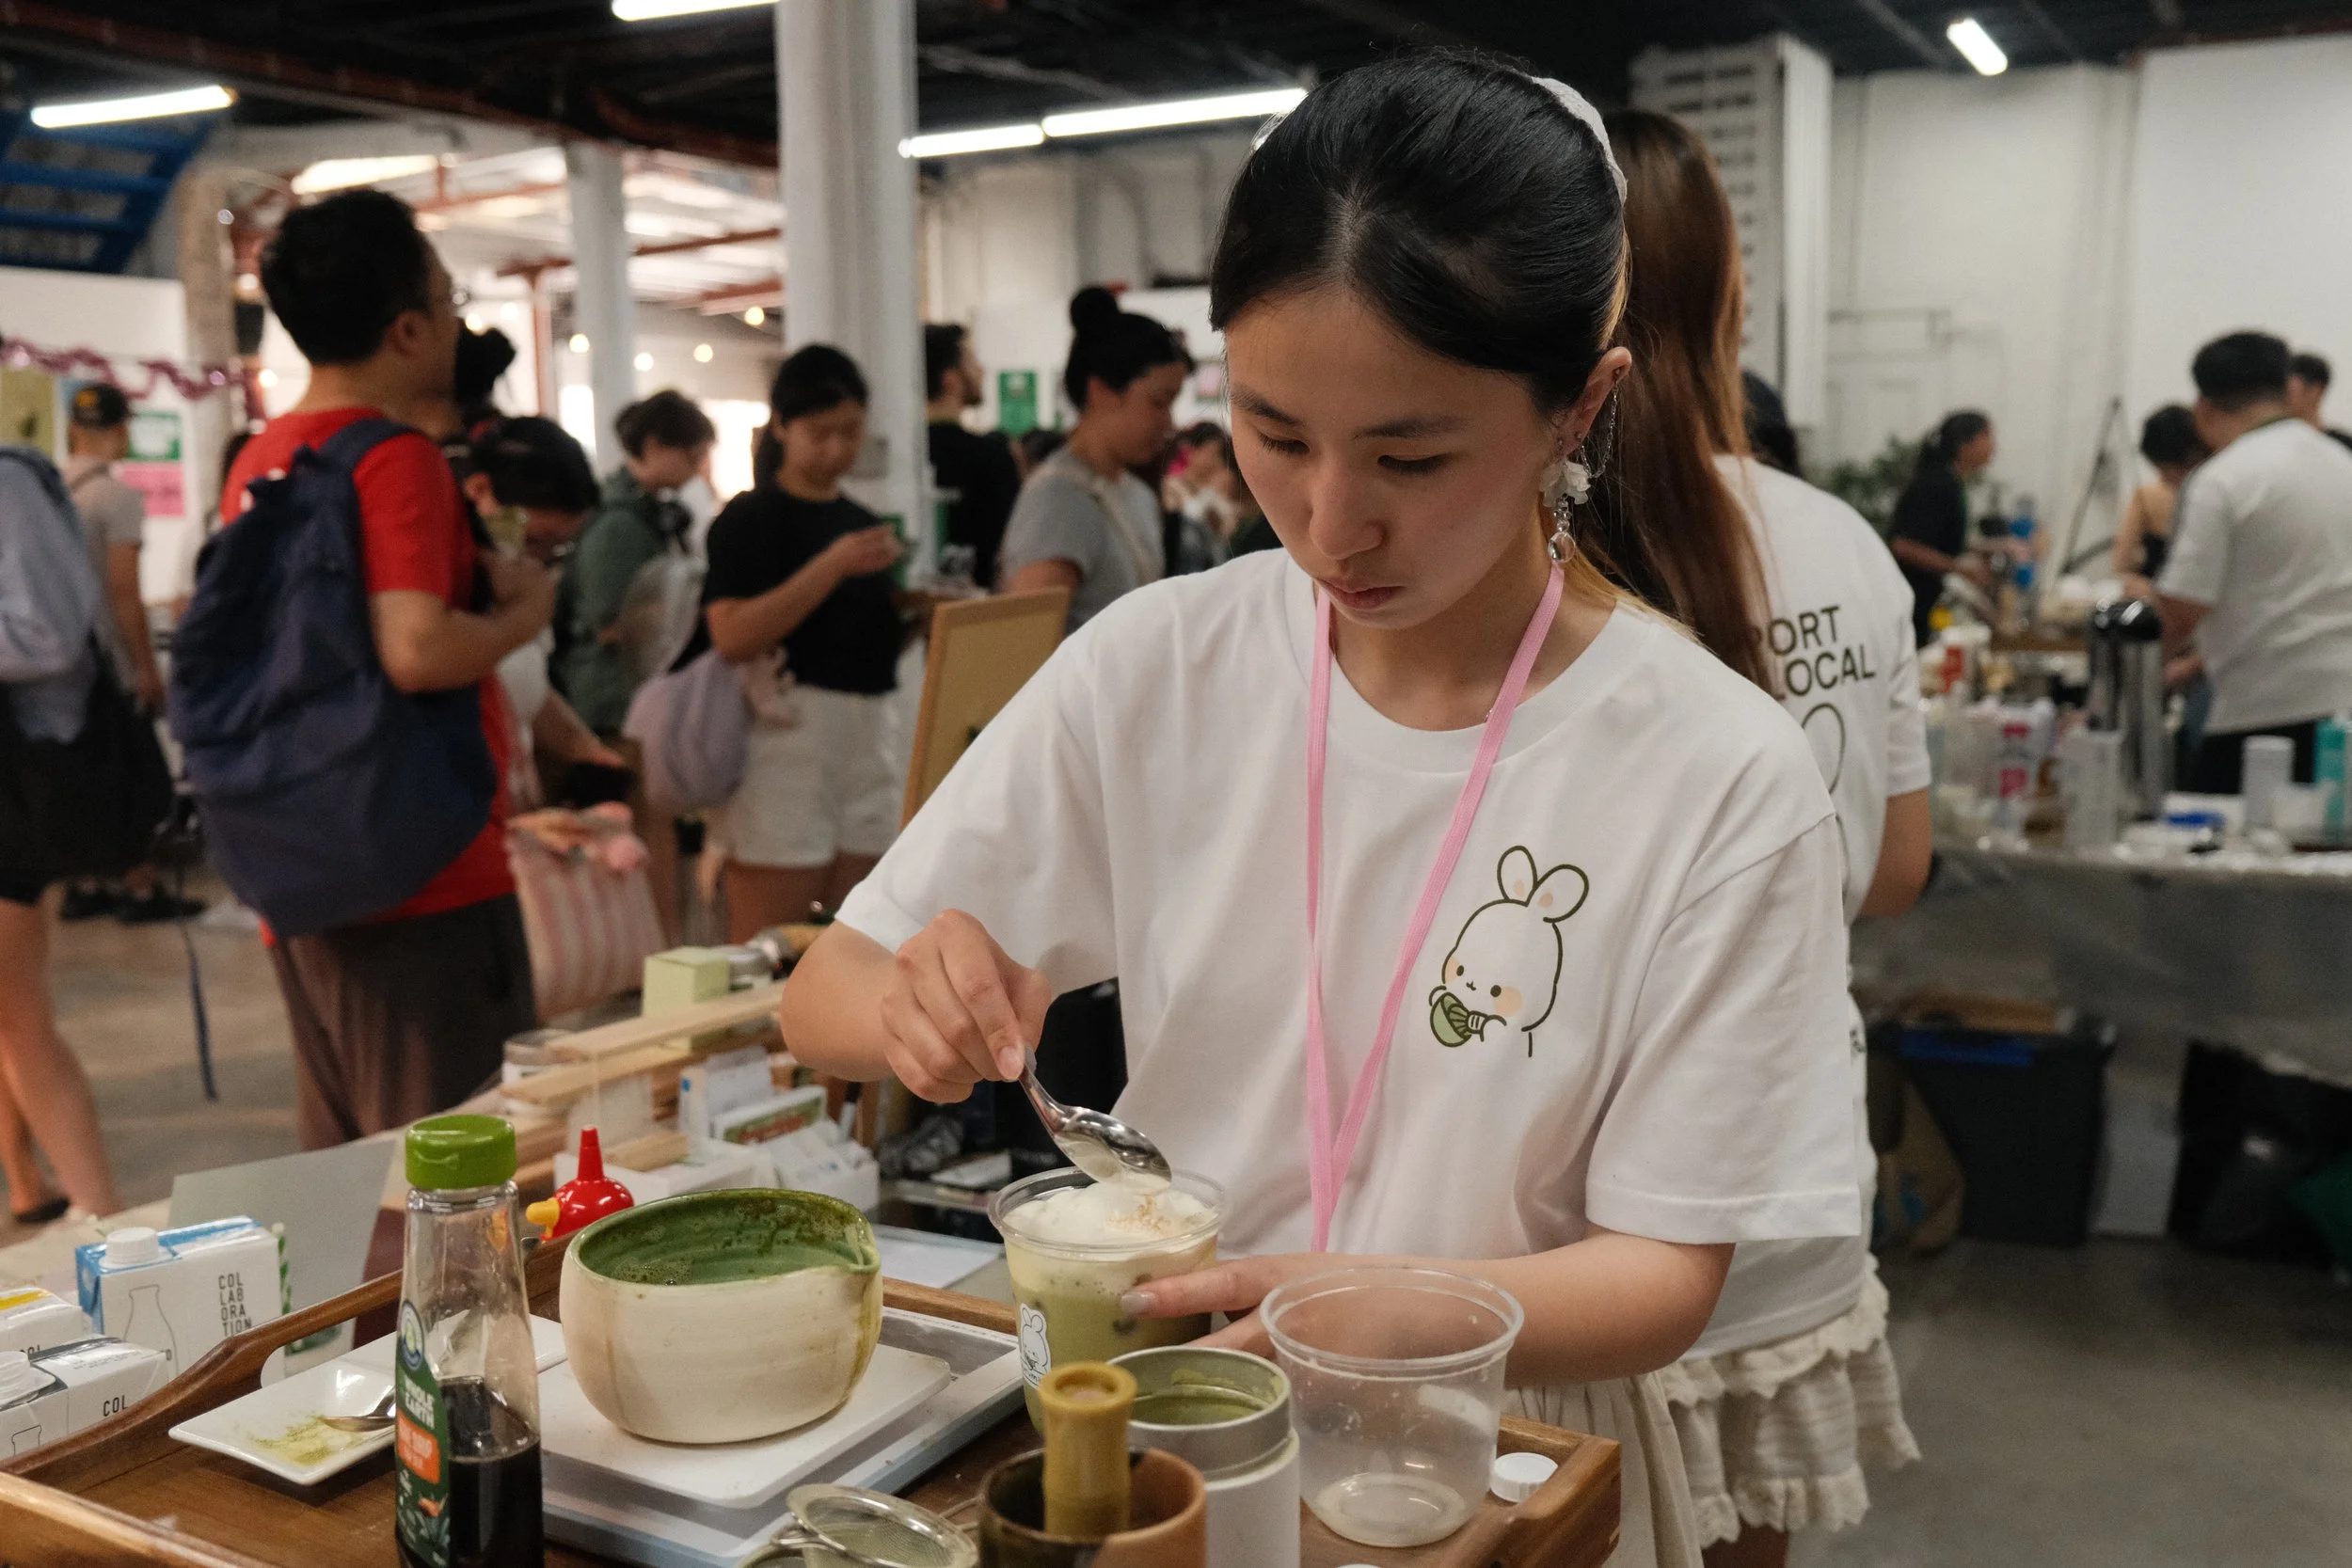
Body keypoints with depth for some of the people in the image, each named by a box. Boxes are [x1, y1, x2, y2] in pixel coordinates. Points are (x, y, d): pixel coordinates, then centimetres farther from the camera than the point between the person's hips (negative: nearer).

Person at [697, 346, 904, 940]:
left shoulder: (864, 522, 17)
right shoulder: (749, 520, -4)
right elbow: (733, 636, -17)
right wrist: (835, 564, -20)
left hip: (869, 731, 7)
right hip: (787, 729, -7)